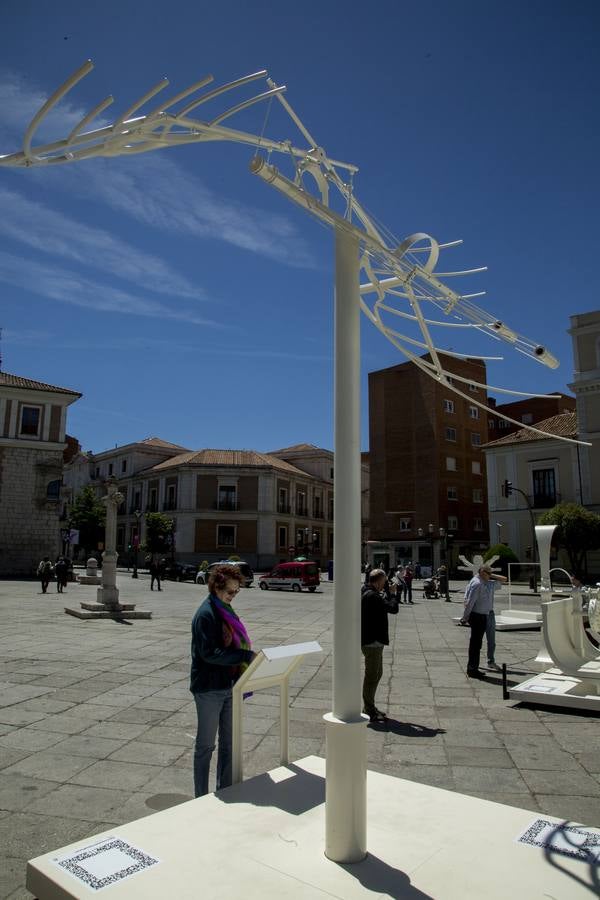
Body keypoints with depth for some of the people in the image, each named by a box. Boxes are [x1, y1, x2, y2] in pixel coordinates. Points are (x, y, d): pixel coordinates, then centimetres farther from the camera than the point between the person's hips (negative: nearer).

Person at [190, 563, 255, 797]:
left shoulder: (225, 611, 9)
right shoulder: (206, 614, -18)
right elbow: (209, 653, -25)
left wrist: (247, 657, 0)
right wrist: (246, 656, -28)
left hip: (228, 686, 8)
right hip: (209, 689, -8)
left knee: (228, 742, 17)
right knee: (206, 745, 7)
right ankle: (201, 798, 22)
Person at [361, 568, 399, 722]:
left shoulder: (368, 593, 11)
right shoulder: (372, 596, -23)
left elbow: (383, 604, 21)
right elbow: (393, 608, -24)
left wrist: (387, 593, 9)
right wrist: (392, 593, -8)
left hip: (374, 640, 11)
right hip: (372, 641, -11)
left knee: (377, 674, 20)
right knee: (371, 676, -1)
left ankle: (369, 707, 31)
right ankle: (369, 712, 9)